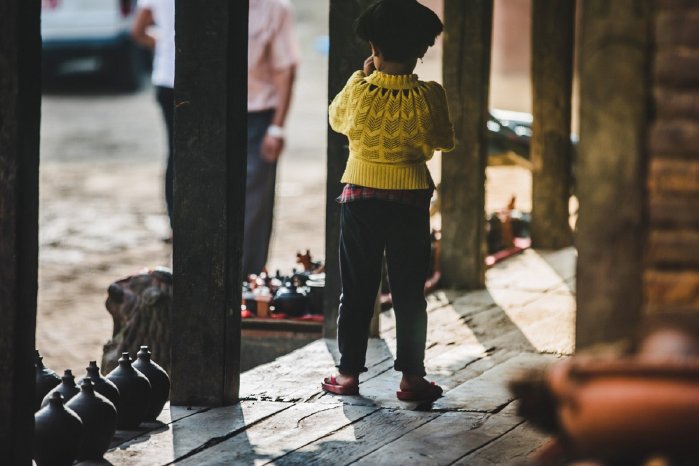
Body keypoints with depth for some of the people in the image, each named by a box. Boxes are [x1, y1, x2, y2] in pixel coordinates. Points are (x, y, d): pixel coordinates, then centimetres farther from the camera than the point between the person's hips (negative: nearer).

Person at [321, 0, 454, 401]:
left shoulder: (358, 90, -11)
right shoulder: (428, 96, -13)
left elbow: (336, 119, 11)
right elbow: (445, 142, 3)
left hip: (361, 198, 1)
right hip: (410, 201, 0)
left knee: (357, 289, 10)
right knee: (409, 292, 7)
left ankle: (349, 372, 13)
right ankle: (412, 377, 7)